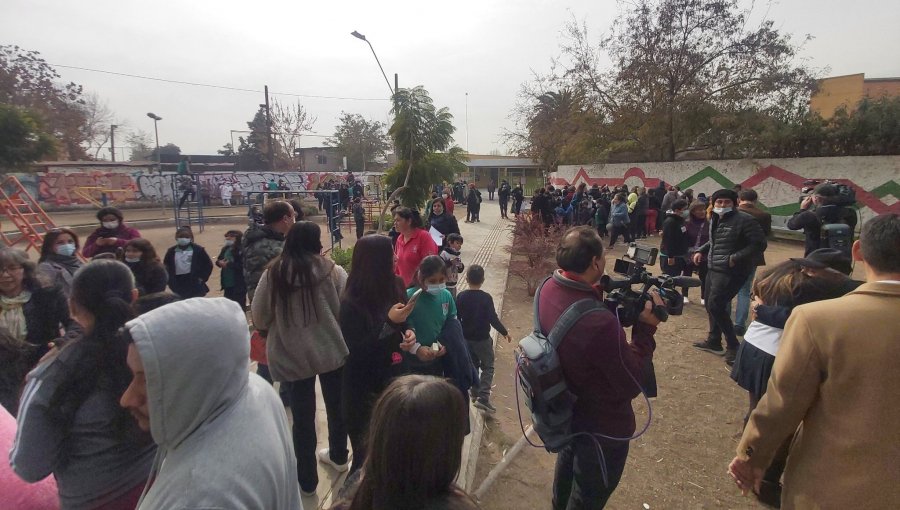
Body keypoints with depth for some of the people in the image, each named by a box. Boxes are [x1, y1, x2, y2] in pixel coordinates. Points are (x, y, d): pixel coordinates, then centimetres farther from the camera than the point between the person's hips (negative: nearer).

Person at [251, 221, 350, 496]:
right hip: (331, 350, 1)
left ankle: (307, 479, 28)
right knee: (336, 404, 22)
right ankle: (338, 456, 44)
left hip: (293, 355, 0)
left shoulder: (273, 273, -10)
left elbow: (259, 317, -2)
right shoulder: (332, 271, -12)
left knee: (302, 414, 13)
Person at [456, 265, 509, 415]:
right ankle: (483, 397, -6)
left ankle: (475, 393, 32)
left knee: (472, 365, 21)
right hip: (482, 339, -4)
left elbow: (456, 318, 1)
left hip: (466, 338, 4)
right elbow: (493, 319, -15)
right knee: (488, 367, 6)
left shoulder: (460, 297, -6)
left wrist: (461, 333, 18)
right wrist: (505, 332, -1)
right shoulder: (486, 298, -17)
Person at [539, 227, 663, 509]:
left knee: (568, 458, 37)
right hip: (603, 426, -8)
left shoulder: (548, 288, -17)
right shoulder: (601, 324, -42)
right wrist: (646, 329, -20)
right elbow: (632, 385, -26)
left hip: (566, 407, 8)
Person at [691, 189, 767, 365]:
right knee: (710, 306, 15)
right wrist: (701, 251, 10)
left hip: (730, 272, -9)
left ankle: (733, 346, 1)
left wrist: (736, 258, -24)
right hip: (714, 269, 9)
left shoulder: (744, 220, -15)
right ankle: (714, 341, 31)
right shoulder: (714, 219, 11)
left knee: (716, 306, -13)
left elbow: (759, 244, -18)